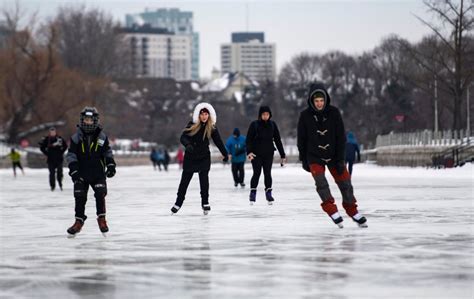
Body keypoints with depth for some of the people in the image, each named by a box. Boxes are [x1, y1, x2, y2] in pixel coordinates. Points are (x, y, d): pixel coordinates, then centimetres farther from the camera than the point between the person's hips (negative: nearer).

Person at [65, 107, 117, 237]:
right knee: (80, 197, -1)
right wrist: (73, 168, -15)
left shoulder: (101, 137, 1)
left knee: (100, 194, -14)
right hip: (81, 174, 0)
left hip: (98, 174, 0)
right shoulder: (76, 137, -2)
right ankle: (79, 221, 14)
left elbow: (107, 152, 11)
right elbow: (71, 154, -3)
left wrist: (111, 164, -1)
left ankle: (101, 219, 2)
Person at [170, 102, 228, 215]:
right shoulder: (192, 125, -10)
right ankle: (178, 203, 21)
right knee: (185, 180, 7)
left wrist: (225, 154, 5)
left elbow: (218, 141, 1)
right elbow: (183, 137, -18)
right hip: (190, 157, 0)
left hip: (204, 157, 0)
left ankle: (205, 203, 0)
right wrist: (187, 145, -38)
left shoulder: (212, 128, -6)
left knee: (204, 178, -12)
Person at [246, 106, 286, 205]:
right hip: (256, 154, -2)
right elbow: (249, 139, -6)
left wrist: (282, 155, 7)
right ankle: (253, 193, 7)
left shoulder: (272, 124, 3)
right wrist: (249, 151, -21)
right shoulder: (254, 124, -5)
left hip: (268, 153, 2)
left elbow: (277, 140, 7)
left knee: (267, 173, 1)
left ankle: (268, 193, 10)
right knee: (257, 173, -5)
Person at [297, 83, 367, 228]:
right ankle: (333, 212, -20)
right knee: (320, 182, -23)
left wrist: (340, 159, -10)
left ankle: (353, 211, 22)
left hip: (333, 155, 1)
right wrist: (303, 160, 2)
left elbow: (341, 137, -7)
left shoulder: (334, 112, -9)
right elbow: (301, 139, 0)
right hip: (314, 157, -1)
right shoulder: (305, 115, -10)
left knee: (345, 182, 3)